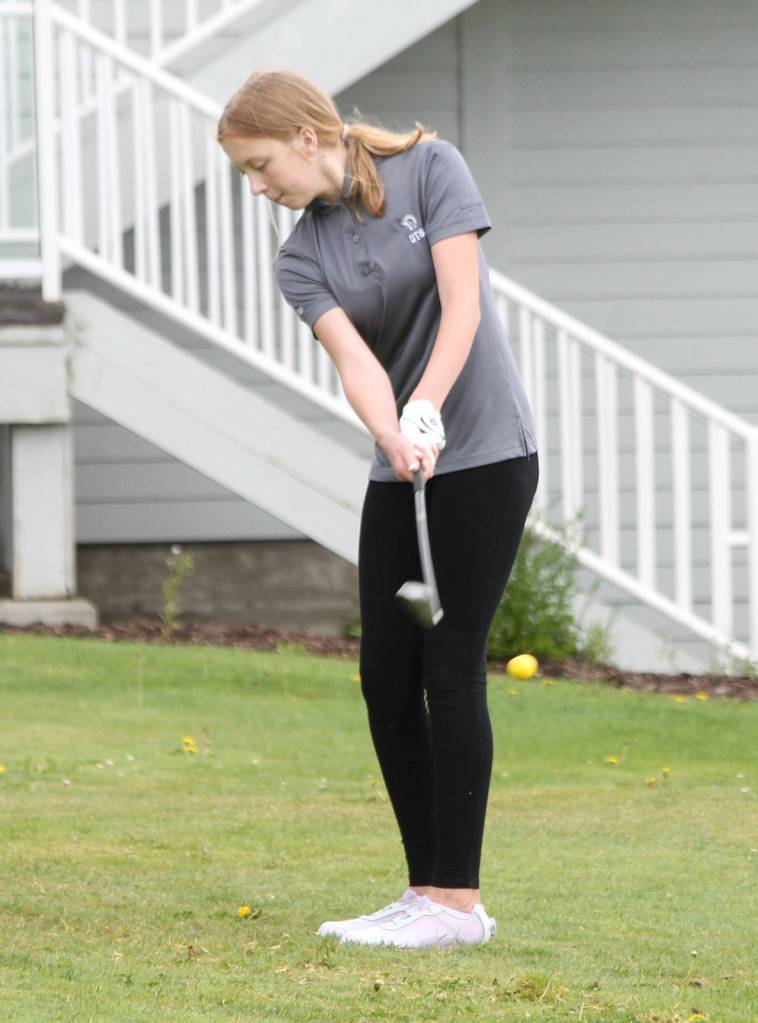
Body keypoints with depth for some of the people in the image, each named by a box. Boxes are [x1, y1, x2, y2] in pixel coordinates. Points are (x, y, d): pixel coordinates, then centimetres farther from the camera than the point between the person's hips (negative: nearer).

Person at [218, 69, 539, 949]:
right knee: (385, 676, 2)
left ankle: (458, 900, -4)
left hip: (483, 452, -6)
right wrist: (394, 437, -32)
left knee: (449, 667, -8)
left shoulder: (428, 168, -7)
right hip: (400, 473, 6)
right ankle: (429, 891, 9)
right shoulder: (301, 259, 4)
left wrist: (425, 408, -28)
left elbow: (461, 300, -15)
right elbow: (354, 358, -13)